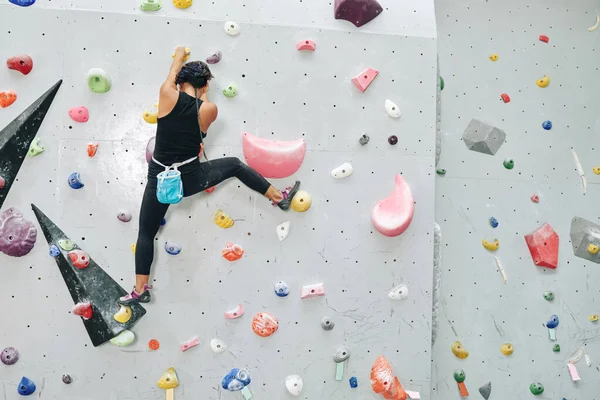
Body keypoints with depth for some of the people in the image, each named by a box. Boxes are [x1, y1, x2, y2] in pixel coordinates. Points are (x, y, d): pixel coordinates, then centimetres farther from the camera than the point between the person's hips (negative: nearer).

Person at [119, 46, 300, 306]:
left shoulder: (168, 95, -9)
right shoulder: (209, 109, -10)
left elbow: (174, 69, 14)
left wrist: (180, 53, 34)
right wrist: (203, 94, 30)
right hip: (191, 179, 0)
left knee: (146, 233, 16)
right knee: (235, 165, 23)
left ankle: (140, 289, 19)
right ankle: (279, 197, 31)